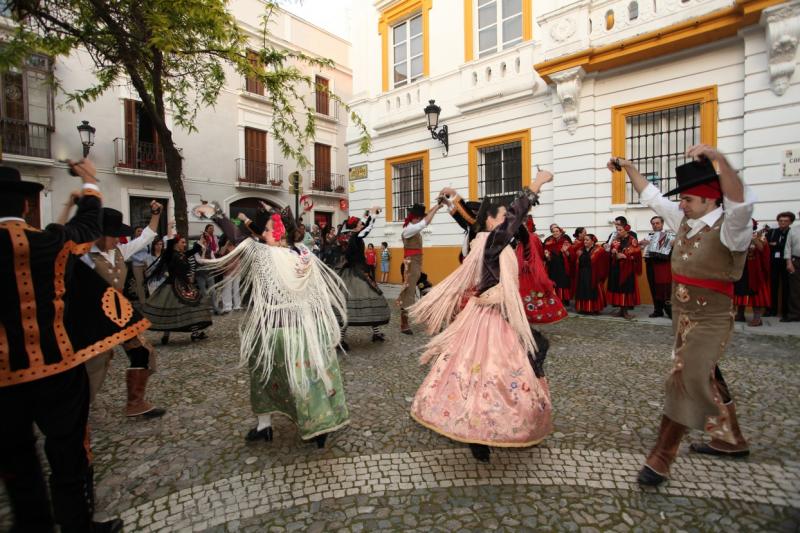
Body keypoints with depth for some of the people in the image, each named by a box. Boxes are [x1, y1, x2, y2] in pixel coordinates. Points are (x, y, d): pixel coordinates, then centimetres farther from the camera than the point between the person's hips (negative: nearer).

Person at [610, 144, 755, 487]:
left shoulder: (730, 227, -18)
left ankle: (661, 458, 2)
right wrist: (628, 167, 15)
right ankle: (730, 440, 42)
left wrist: (718, 159, -52)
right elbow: (651, 196, 14)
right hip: (683, 316, 8)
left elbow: (741, 202, -40)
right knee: (706, 378, 21)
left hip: (710, 321, -8)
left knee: (685, 380, -9)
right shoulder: (684, 220, 3)